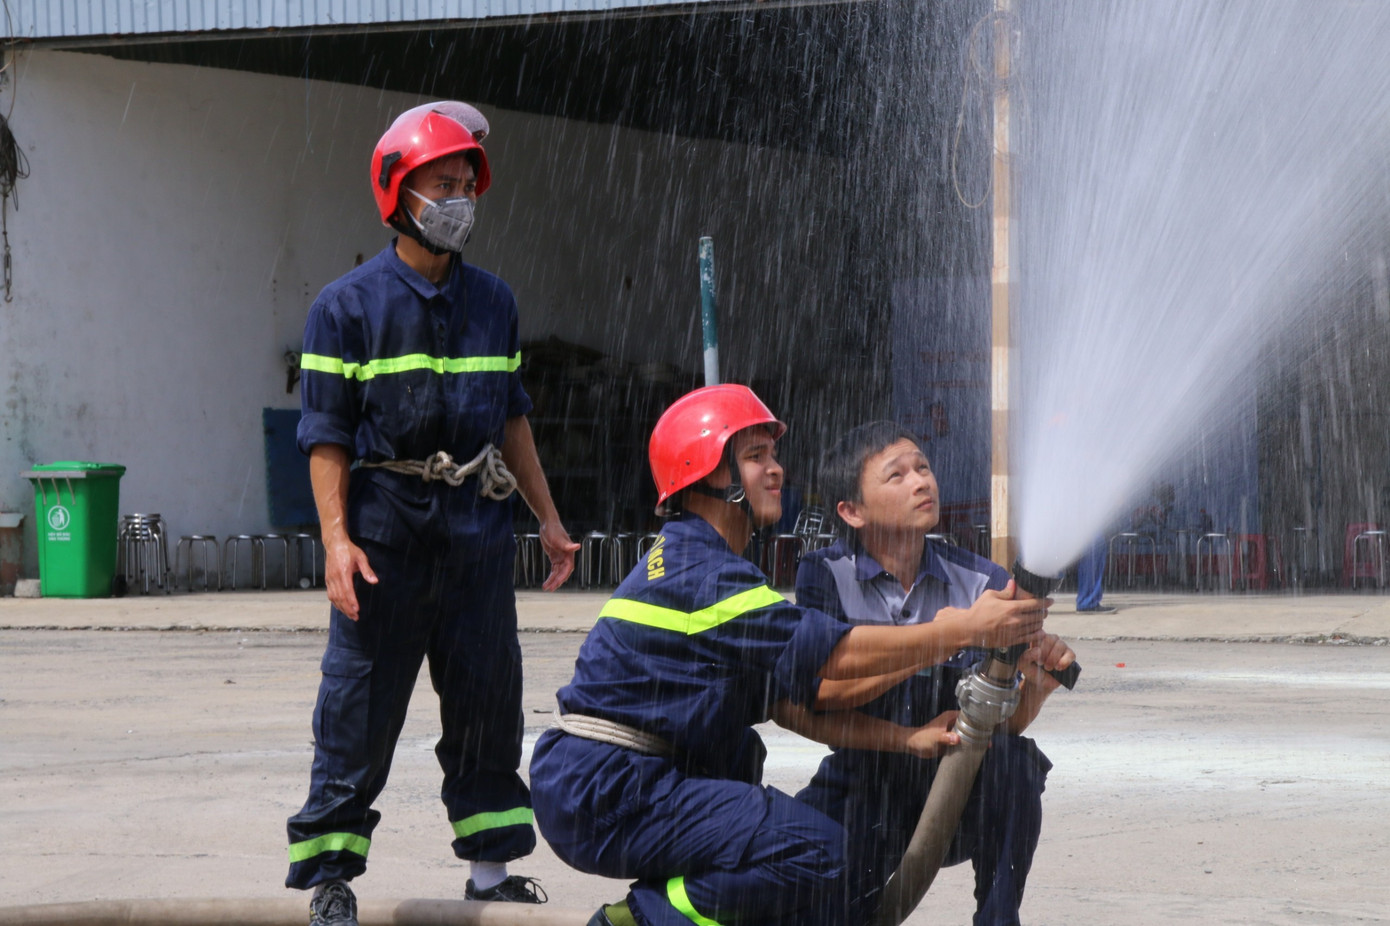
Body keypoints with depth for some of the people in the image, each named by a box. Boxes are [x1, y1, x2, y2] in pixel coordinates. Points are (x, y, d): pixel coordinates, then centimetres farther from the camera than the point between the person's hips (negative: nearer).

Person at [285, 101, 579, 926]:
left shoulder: (493, 301, 13)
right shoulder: (350, 306, -3)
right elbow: (327, 435, -5)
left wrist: (548, 518, 19)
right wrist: (337, 537, -14)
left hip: (476, 523, 5)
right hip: (387, 525, -4)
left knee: (489, 694, 7)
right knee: (361, 702, -3)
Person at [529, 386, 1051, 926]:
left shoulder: (696, 564, 18)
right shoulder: (699, 575, -15)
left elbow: (790, 701, 14)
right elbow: (837, 655, -16)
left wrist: (908, 738, 5)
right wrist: (966, 629, -14)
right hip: (602, 795, -10)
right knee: (815, 847, -21)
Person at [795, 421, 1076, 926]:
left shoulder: (982, 583, -3)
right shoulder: (825, 575, -6)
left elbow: (1004, 722, -5)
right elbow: (820, 686, -23)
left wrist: (1035, 684, -29)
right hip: (861, 786, -1)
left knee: (1014, 761, -30)